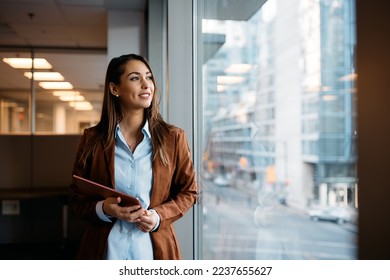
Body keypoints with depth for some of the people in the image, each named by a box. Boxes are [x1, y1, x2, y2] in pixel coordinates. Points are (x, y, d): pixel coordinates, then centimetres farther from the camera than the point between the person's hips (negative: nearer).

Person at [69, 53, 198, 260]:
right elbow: (77, 198, 4)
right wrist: (103, 209, -16)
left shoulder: (173, 138, -2)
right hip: (105, 249, 0)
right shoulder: (92, 139, -2)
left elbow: (188, 191, 4)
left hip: (154, 248, 0)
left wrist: (159, 216, -13)